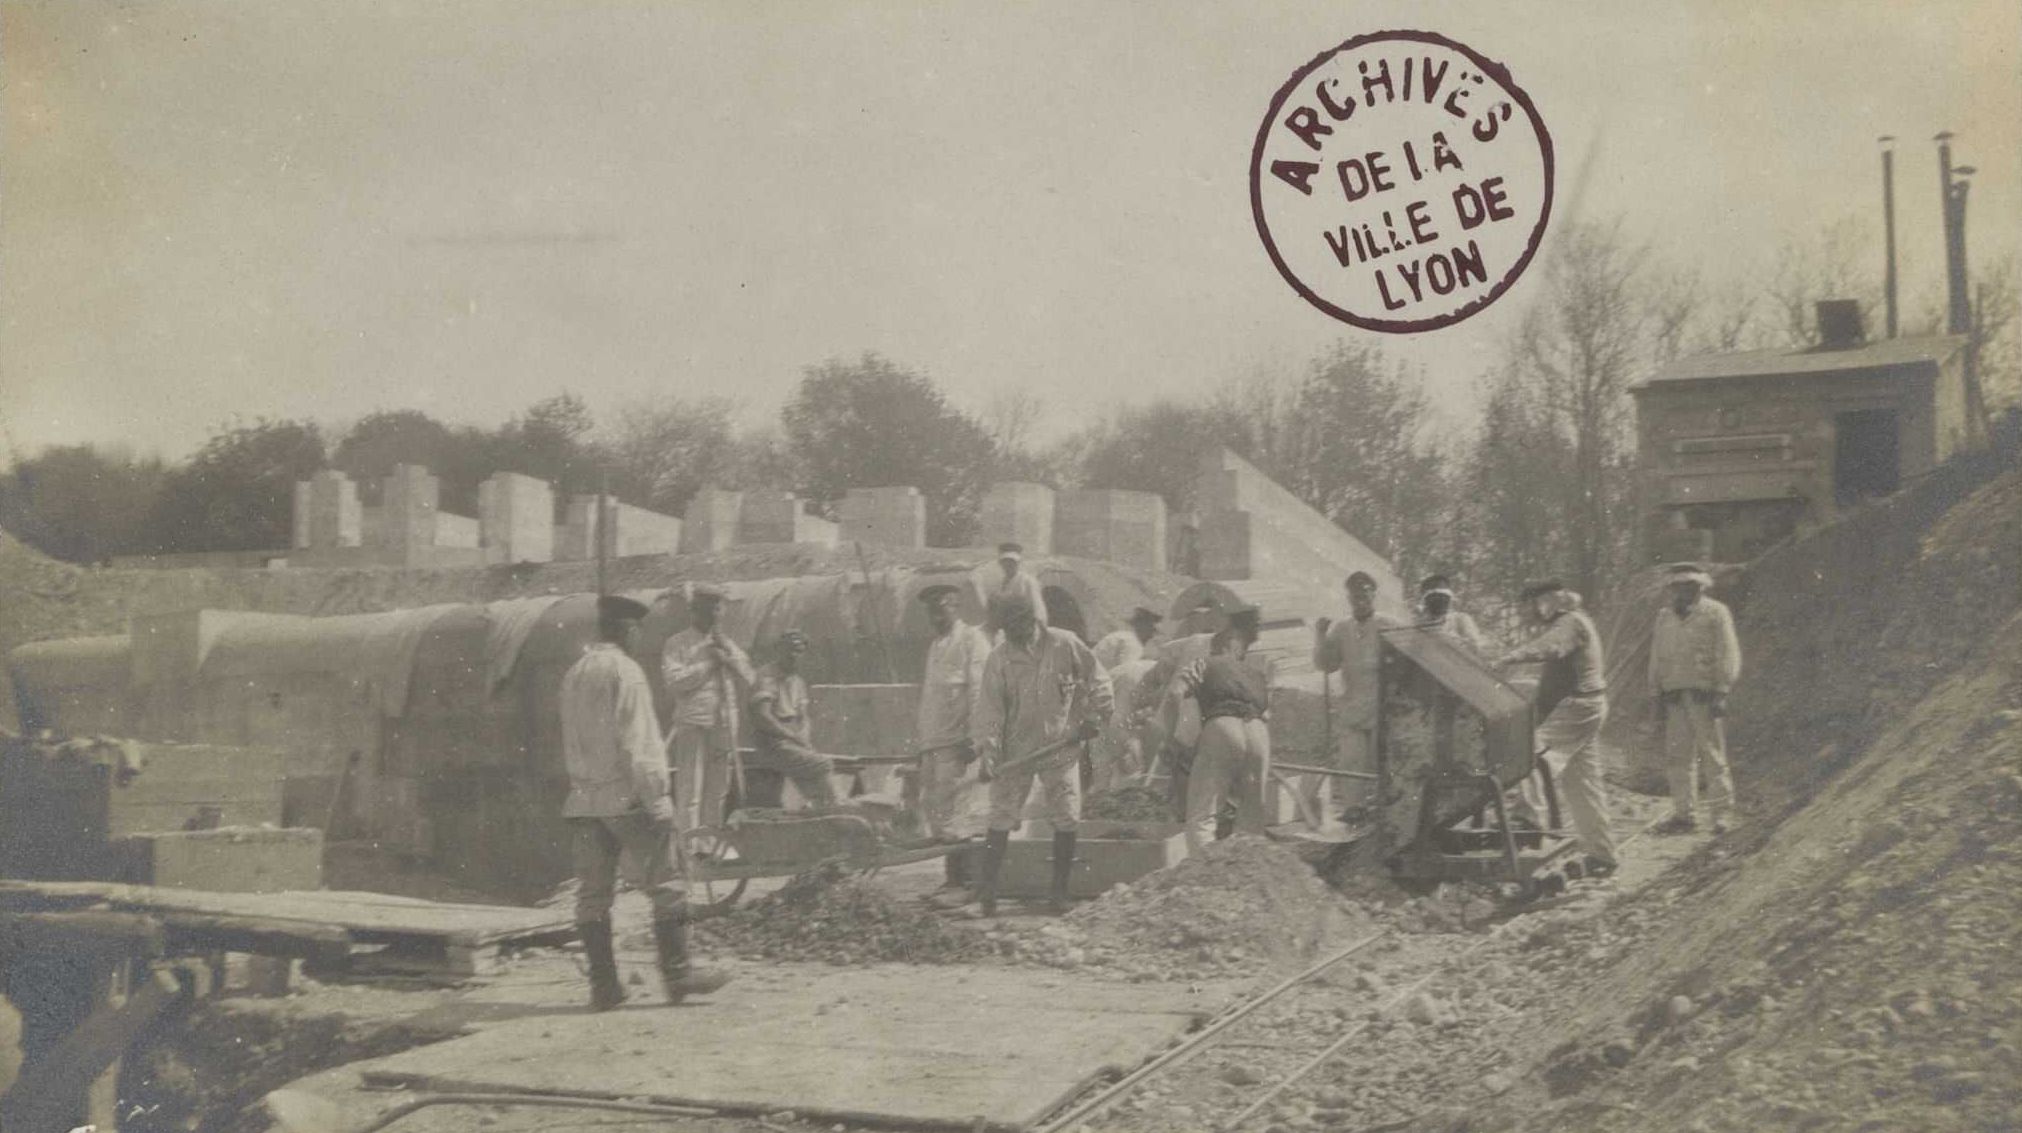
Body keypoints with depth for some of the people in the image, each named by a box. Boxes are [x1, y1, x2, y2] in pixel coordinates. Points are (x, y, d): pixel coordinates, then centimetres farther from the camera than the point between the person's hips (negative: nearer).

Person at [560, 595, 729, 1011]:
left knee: (593, 892, 6)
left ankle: (603, 984, 7)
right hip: (627, 795, -7)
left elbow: (570, 743, 16)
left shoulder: (573, 675, 13)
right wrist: (656, 795, -14)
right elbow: (636, 741, -15)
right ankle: (677, 972, -3)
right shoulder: (624, 671, -9)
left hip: (584, 800, 7)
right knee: (666, 883, -1)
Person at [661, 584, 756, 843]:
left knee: (718, 788, 8)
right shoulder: (678, 644, 3)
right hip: (693, 724, -6)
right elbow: (674, 680, -11)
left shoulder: (727, 644, 20)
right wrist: (708, 663, -8)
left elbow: (749, 678, 14)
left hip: (725, 724, 6)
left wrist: (728, 655, -1)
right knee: (690, 789, -8)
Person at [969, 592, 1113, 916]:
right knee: (1002, 819, -3)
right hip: (1015, 751, -1)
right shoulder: (999, 658, -6)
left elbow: (1096, 679, 6)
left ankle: (1059, 891, 12)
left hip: (1061, 747, 1)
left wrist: (1094, 717, 2)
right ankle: (986, 888, 6)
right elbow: (989, 706, -7)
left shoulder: (1065, 645, -6)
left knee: (1066, 821, 1)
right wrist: (987, 748, -17)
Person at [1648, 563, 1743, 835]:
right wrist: (1657, 692, 11)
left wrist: (1720, 692, -10)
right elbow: (1657, 658, 19)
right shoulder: (1664, 618, 17)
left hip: (1704, 695, -5)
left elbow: (1728, 655, -3)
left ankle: (1721, 813, 2)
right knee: (1677, 756, 2)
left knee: (1713, 756, -4)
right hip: (1675, 696, 5)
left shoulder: (1715, 614, 1)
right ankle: (1684, 814, 7)